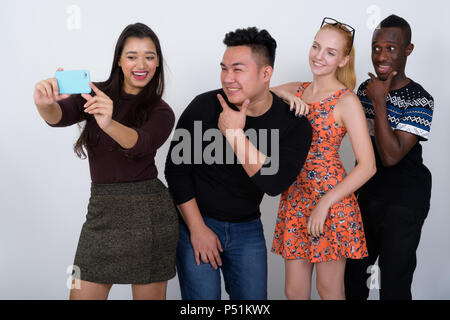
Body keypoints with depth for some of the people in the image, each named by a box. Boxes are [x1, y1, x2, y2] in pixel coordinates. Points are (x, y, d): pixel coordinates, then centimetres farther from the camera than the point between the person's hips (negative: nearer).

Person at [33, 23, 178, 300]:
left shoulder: (161, 112, -1)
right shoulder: (96, 95, 6)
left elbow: (140, 142, -23)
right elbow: (61, 116, -14)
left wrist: (109, 124, -44)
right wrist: (45, 105, -38)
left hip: (148, 213, -2)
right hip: (101, 210, 2)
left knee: (149, 295, 6)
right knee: (81, 295, 2)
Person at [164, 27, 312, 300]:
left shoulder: (295, 124, -10)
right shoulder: (204, 107, -13)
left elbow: (275, 183, -23)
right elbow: (176, 169, -6)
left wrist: (235, 134, -27)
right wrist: (197, 227, -8)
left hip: (247, 227, 2)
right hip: (196, 220, -2)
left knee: (253, 298, 8)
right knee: (203, 298, -1)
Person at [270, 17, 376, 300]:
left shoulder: (346, 100, -8)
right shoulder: (296, 90, 9)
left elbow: (367, 166, -12)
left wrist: (324, 203, -16)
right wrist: (283, 94, -12)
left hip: (332, 201, -5)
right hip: (295, 197, 5)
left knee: (329, 290, 6)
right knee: (294, 291, 10)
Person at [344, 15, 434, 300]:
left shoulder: (419, 100, -17)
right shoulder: (366, 89, 3)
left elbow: (391, 156, -26)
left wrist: (379, 102, -24)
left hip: (404, 202, -6)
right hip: (367, 194, 7)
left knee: (394, 286, -1)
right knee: (353, 277, 17)